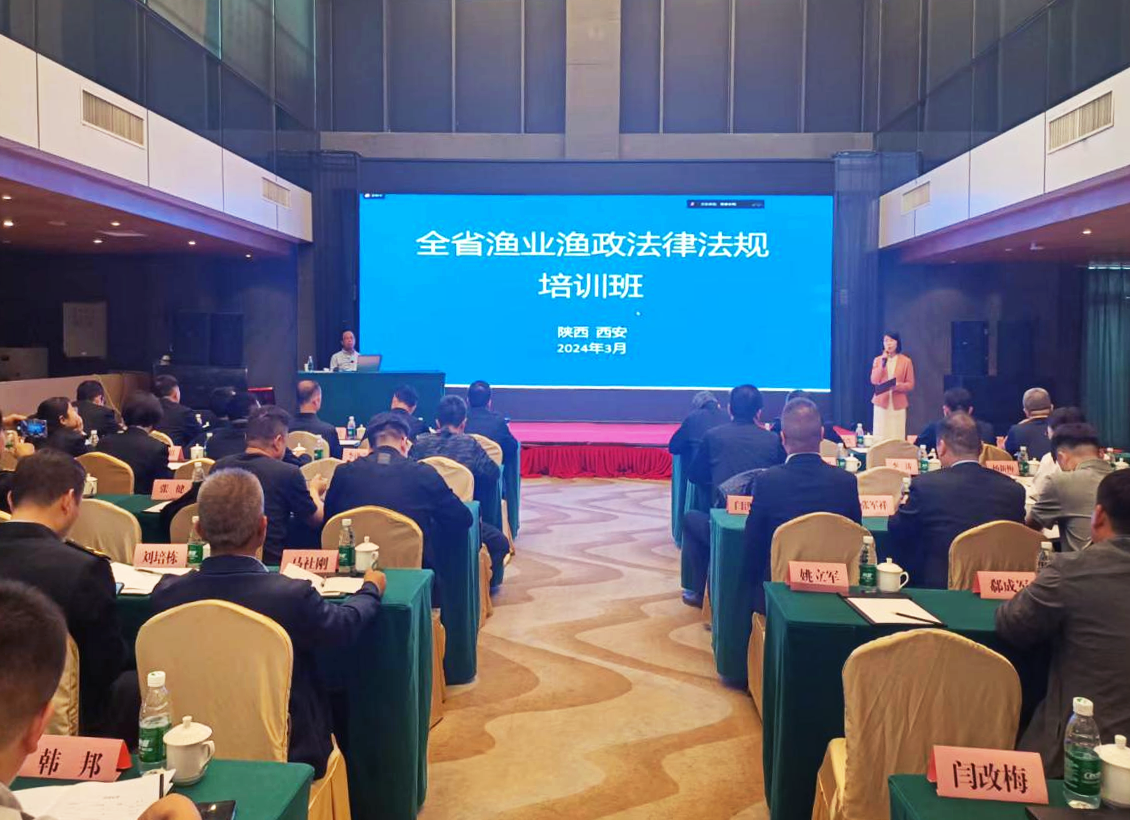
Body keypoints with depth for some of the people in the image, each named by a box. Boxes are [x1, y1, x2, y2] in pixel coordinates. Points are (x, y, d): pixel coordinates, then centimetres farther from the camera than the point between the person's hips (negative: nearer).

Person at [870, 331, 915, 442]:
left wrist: (898, 386, -18)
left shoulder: (906, 361, 3)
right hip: (881, 402, 1)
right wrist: (883, 363, -9)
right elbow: (874, 381, -2)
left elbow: (910, 385, 2)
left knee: (897, 436, -5)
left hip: (898, 403, -1)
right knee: (880, 436, -3)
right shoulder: (878, 360, 9)